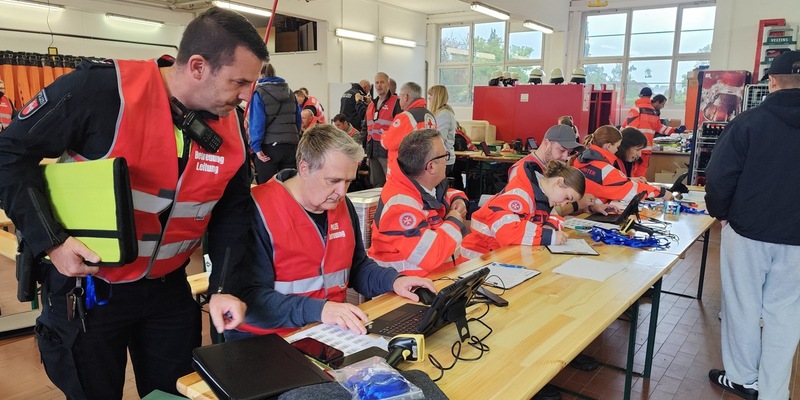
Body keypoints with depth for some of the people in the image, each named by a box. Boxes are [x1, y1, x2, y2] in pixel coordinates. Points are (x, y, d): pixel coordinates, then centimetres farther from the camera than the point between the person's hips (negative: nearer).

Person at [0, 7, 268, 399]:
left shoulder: (232, 128, -8)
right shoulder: (102, 89, -23)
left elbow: (231, 211, 0)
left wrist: (224, 287, -9)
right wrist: (50, 240, -20)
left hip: (168, 289, 4)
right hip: (85, 285, -3)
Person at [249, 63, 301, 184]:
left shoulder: (259, 93, -3)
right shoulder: (289, 92, 11)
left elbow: (256, 121, -12)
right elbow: (298, 120, 14)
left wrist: (256, 146, -13)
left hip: (268, 147, -4)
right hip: (291, 146, 4)